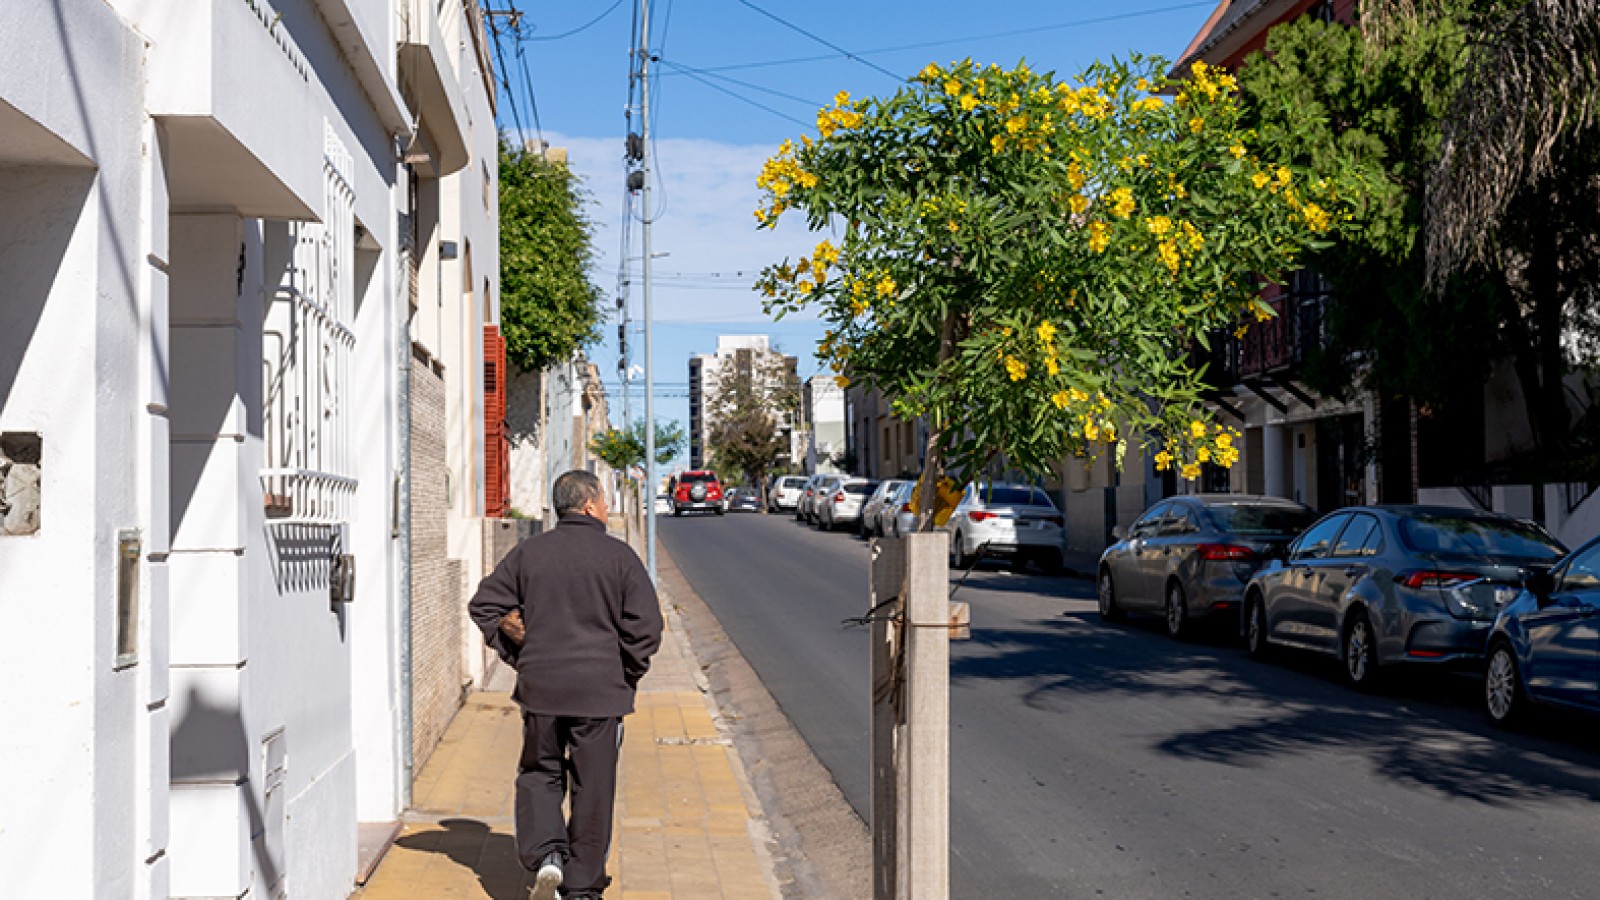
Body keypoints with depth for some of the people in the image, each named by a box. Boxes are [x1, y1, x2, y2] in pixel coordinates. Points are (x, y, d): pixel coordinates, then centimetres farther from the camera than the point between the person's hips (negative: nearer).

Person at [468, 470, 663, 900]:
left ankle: (545, 854, -2)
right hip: (600, 689, -2)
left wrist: (518, 655, 13)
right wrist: (628, 675, 7)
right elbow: (646, 625, -7)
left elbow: (484, 605, 7)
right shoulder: (619, 556, -4)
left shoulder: (528, 552, 4)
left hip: (540, 686, 2)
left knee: (539, 773, 19)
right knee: (592, 788, 8)